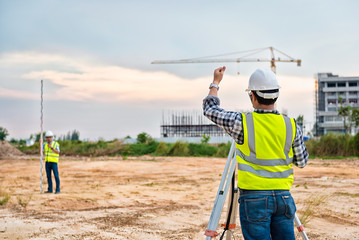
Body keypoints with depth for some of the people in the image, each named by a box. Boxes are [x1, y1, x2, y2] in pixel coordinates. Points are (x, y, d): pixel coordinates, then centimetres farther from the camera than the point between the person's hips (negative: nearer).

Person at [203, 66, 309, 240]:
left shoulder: (242, 123, -9)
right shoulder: (291, 126, -1)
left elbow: (210, 109, 6)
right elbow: (302, 161, 11)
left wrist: (216, 82, 20)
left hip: (254, 199, -3)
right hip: (283, 198, 3)